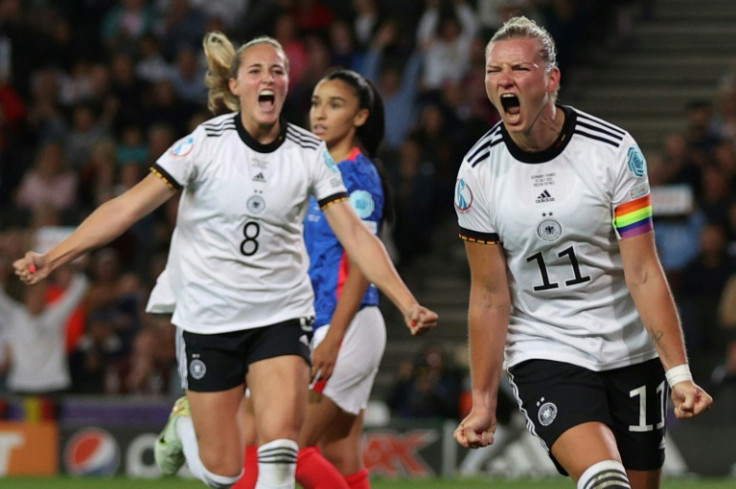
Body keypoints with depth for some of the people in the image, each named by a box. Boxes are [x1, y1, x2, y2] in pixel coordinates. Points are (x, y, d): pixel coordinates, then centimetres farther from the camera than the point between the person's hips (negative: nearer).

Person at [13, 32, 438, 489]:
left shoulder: (309, 152, -4)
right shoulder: (205, 143, -10)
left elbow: (355, 233, -5)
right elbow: (127, 207, -13)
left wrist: (408, 304, -15)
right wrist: (52, 257, -21)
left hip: (282, 313, 1)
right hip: (209, 316, -1)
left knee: (280, 444, -19)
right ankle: (185, 421, 37)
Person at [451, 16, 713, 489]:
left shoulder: (614, 150, -10)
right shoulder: (478, 173, -7)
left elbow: (644, 275, -11)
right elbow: (490, 296, -1)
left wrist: (679, 374, -17)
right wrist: (483, 402, -2)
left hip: (630, 351, 1)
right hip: (543, 355, -1)